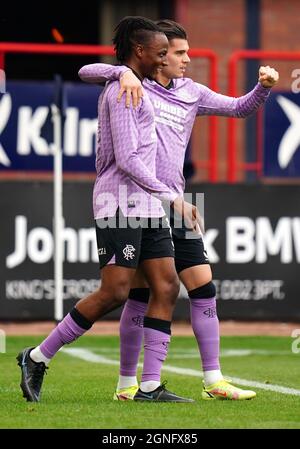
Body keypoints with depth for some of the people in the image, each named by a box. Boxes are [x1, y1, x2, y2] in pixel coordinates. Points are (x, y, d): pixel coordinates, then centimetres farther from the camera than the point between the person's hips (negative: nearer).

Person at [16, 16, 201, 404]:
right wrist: (172, 197, -16)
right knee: (114, 293, -11)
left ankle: (150, 386, -2)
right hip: (121, 205, -10)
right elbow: (127, 159, -17)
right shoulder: (122, 91, -11)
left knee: (166, 287, 0)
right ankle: (38, 357, 1)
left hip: (145, 207, 10)